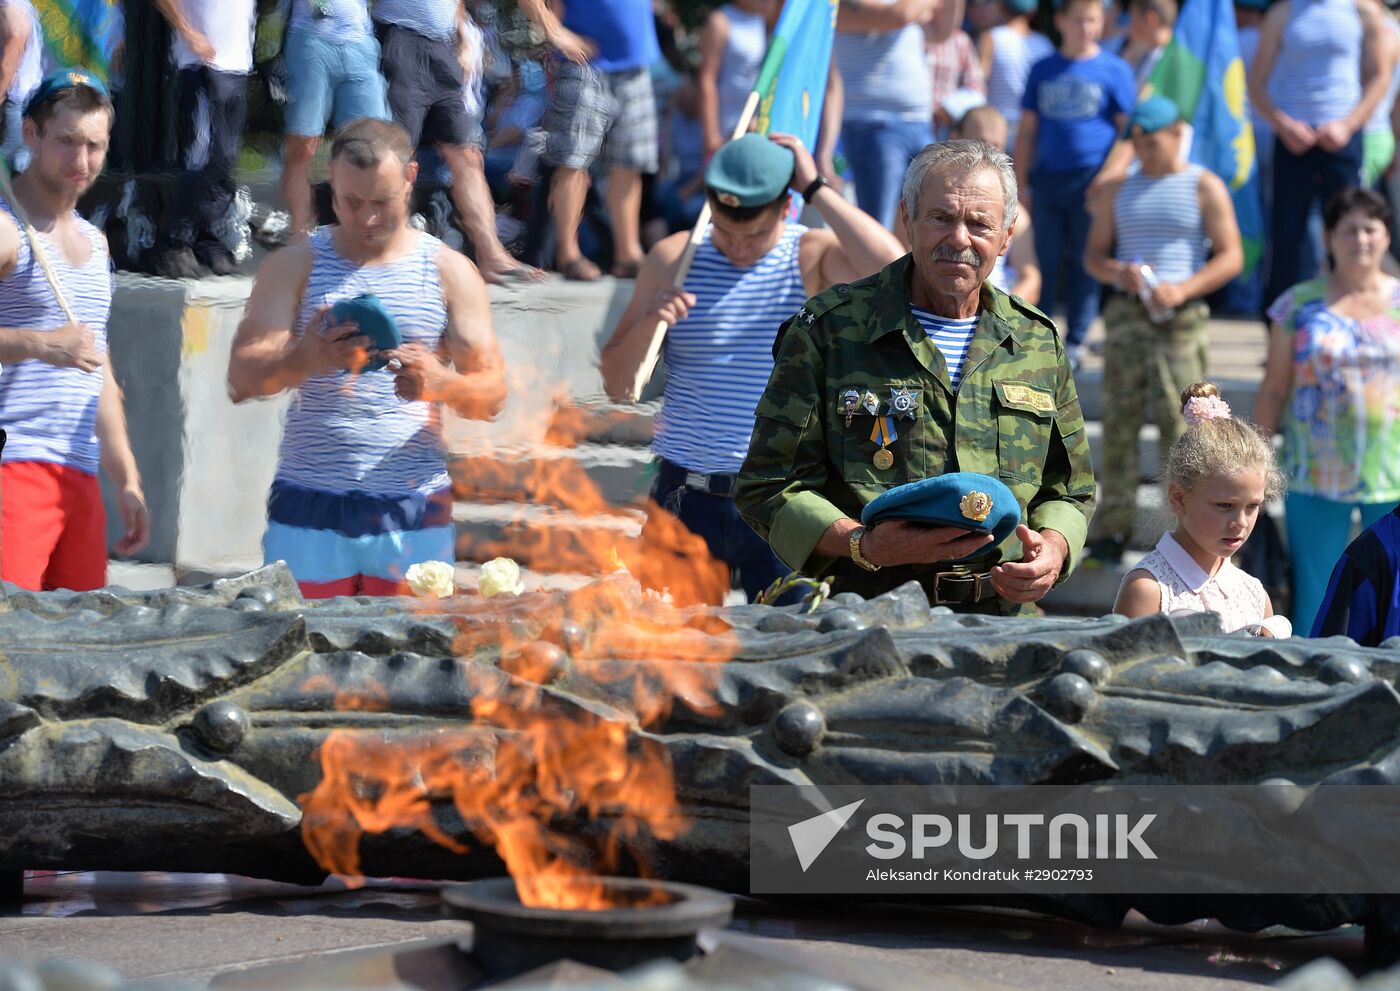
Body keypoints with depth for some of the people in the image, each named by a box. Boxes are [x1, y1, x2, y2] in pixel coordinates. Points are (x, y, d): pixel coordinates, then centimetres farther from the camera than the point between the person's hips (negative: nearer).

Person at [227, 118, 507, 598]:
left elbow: (492, 394, 4)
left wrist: (441, 383, -20)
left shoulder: (450, 273, 8)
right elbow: (242, 378, -4)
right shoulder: (294, 266, 6)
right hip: (309, 511, 0)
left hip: (412, 513, 0)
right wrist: (303, 361, -26)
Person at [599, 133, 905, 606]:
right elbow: (616, 383, 7)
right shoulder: (673, 259, 4)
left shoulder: (812, 258, -1)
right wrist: (647, 324, -13)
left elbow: (890, 265, -25)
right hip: (688, 497, 1)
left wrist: (816, 189, -18)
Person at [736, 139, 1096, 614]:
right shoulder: (829, 329, 4)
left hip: (1002, 617, 3)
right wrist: (862, 547, -16)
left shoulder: (1038, 343, 17)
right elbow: (768, 486, 1)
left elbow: (1069, 490, 27)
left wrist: (1052, 549, 3)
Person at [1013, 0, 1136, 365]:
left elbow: (1128, 130, -1)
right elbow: (1027, 131, 13)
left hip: (1090, 181, -3)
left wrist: (1108, 178, -11)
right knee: (1045, 263, 5)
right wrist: (1020, 184, 8)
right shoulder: (1043, 70, 10)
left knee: (1084, 265, 3)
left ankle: (1075, 342, 9)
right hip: (1048, 180, 3)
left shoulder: (1114, 70, 1)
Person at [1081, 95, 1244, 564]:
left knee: (1180, 422, -8)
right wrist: (1118, 272, -7)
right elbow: (1093, 255, 17)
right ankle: (1112, 529, 3)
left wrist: (1183, 289, -17)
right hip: (1125, 314, 4)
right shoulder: (1117, 191, 16)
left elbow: (1231, 256, -3)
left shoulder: (1204, 187, 3)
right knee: (1118, 420, 0)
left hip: (1179, 319, -4)